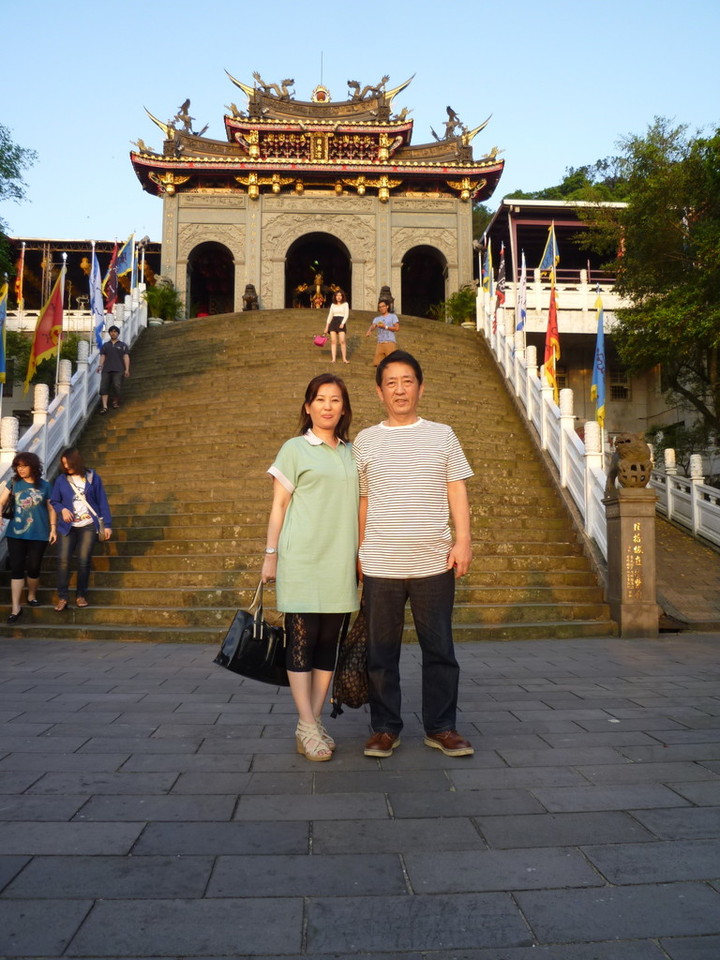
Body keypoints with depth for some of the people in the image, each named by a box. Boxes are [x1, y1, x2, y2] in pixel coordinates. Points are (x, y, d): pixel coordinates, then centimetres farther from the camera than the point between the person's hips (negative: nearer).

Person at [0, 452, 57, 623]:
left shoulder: (44, 485, -1)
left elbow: (51, 508, 4)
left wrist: (53, 528, 0)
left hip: (38, 534, -1)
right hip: (15, 534, 1)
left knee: (33, 568, 8)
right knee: (16, 569, -1)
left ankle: (32, 596, 33)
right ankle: (16, 608, 2)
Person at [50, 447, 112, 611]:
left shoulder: (93, 478, -1)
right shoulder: (61, 479, 2)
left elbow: (102, 502, 1)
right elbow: (54, 501, 7)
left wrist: (107, 524, -3)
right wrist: (62, 509, -15)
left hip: (88, 526, -1)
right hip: (68, 526, 1)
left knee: (84, 560, -1)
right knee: (63, 559, -8)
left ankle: (81, 595, 12)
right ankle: (62, 597, -1)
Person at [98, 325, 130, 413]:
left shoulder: (123, 345, 13)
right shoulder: (105, 345, 19)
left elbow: (126, 357, 6)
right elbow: (102, 356, 13)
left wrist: (127, 369, -5)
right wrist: (100, 365, -5)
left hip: (118, 370, -2)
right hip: (106, 369, 2)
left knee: (117, 386, -10)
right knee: (104, 387, -9)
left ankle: (115, 402, 15)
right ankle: (104, 406, -14)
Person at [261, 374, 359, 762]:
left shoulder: (351, 454, 14)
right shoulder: (294, 449, 1)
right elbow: (278, 506, 1)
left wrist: (360, 558, 15)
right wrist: (270, 556, -4)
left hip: (340, 562, 5)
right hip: (302, 560, -5)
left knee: (329, 642, 6)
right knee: (302, 639, -4)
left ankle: (315, 722, 15)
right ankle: (308, 727, 1)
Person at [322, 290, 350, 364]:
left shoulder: (345, 304, 7)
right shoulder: (333, 305, 17)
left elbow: (346, 315, -3)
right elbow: (330, 316, 19)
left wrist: (342, 323, -17)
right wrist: (326, 326, 13)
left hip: (341, 323, -3)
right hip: (333, 322, 3)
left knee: (342, 341, -15)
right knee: (333, 341, -6)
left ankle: (344, 359, -12)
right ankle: (333, 359, -7)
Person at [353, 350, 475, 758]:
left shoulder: (442, 435, 8)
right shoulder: (365, 441, 8)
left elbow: (457, 492, 6)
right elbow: (361, 502, 11)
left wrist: (463, 540, -4)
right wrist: (358, 553, 9)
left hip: (434, 562, 0)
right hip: (380, 566, 0)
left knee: (440, 650, 7)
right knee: (381, 652, 6)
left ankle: (442, 727, 20)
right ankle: (385, 729, 19)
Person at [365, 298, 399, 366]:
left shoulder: (393, 316, 11)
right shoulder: (377, 319, 21)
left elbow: (397, 328, -1)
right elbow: (372, 326, 1)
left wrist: (385, 327, -8)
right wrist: (369, 330, -23)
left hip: (390, 343, -4)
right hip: (380, 343, 4)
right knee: (377, 363, -2)